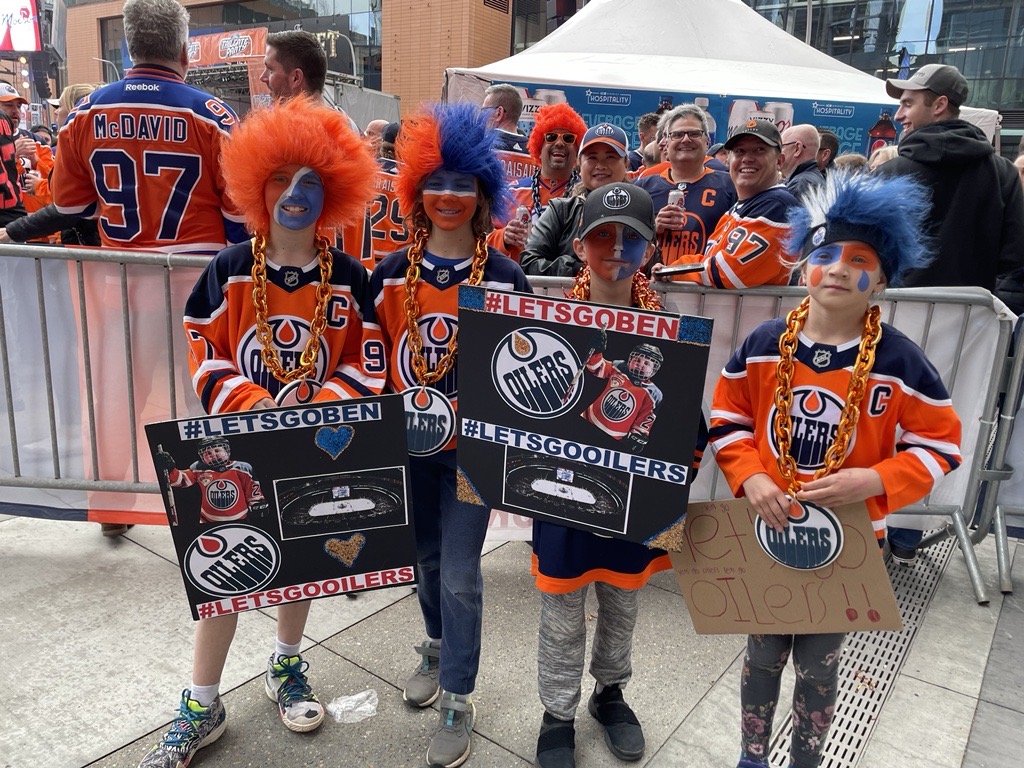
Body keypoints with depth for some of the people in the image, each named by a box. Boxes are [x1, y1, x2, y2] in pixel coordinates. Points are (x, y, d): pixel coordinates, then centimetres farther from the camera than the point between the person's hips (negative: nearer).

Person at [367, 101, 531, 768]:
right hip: (408, 445, 3)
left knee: (460, 572, 2)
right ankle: (439, 647, 47)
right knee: (426, 557, 20)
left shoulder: (504, 277, -8)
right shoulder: (391, 274, -1)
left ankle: (458, 700, 21)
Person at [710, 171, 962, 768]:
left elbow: (940, 445, -7)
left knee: (819, 662, 17)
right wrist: (749, 478, -16)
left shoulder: (900, 360, -13)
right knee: (763, 652, 18)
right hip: (765, 529, 2)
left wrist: (871, 482, -22)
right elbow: (727, 419, 1)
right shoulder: (763, 345, -8)